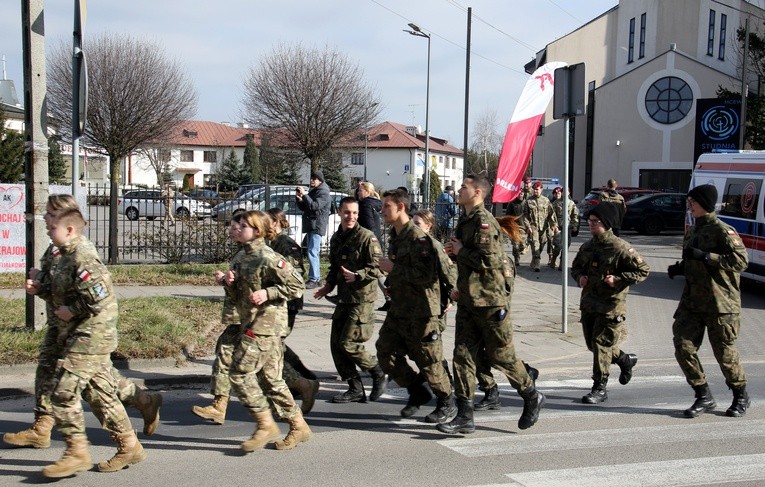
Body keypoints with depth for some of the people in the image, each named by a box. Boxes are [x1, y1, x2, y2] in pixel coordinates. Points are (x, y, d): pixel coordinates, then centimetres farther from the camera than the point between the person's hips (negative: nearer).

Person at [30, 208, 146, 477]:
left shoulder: (83, 258, -18)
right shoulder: (68, 256, 15)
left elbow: (99, 298, -26)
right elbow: (64, 292, 23)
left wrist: (72, 311, -15)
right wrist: (40, 289, 8)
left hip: (90, 337, -10)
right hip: (86, 337, 10)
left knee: (63, 392, -7)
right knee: (100, 394, 12)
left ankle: (77, 453, 1)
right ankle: (129, 446, 19)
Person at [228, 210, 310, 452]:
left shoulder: (267, 258, -14)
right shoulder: (245, 256, 14)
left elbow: (297, 285, -14)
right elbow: (240, 293, 22)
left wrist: (267, 293, -20)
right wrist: (232, 282, 2)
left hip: (266, 324, -9)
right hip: (253, 323, 9)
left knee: (240, 373, -9)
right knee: (270, 378, 11)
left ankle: (266, 425, 1)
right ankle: (298, 426, 18)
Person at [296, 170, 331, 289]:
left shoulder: (323, 193, -9)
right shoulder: (312, 192, 20)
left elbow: (315, 206, -23)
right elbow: (303, 208, 20)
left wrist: (304, 195, -23)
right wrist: (299, 199, 1)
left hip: (317, 226, -10)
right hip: (310, 225, 10)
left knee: (313, 252, -16)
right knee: (313, 253, 12)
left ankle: (314, 279, -18)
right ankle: (317, 278, 17)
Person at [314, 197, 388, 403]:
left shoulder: (367, 237, -11)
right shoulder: (336, 238, 13)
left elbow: (377, 267, -16)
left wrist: (357, 276, -29)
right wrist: (329, 285, 8)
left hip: (362, 299, -8)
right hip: (343, 298, 8)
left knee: (348, 344, -11)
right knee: (336, 344, 6)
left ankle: (379, 374, 12)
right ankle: (355, 390, 17)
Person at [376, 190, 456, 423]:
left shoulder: (418, 237, -17)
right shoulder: (395, 236, 13)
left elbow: (425, 275, -27)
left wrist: (393, 268, -20)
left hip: (421, 312, -9)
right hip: (398, 310, 9)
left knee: (429, 361, 1)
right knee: (386, 353, 6)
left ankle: (447, 403, 21)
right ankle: (417, 392, 23)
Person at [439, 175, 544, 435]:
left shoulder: (484, 221, -15)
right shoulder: (464, 221, 15)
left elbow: (488, 260, -26)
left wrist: (460, 251, -14)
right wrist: (462, 288, 12)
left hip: (490, 300, -9)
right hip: (469, 300, 9)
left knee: (501, 355, 3)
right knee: (463, 356, 3)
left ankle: (532, 397, 25)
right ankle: (465, 417, 6)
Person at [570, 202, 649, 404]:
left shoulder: (620, 248, -14)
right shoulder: (587, 246, 8)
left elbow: (643, 270, -11)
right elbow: (576, 267, 23)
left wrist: (618, 279, -19)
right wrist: (579, 277, 1)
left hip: (611, 304, -8)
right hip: (589, 302, 8)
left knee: (601, 344, -6)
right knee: (592, 344, 16)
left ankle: (600, 388, 5)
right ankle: (625, 360, 41)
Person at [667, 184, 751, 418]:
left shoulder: (722, 230, -11)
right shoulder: (692, 231, 15)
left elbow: (741, 260, -22)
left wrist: (704, 256, -26)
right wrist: (679, 268, 8)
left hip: (720, 302, -7)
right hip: (692, 300, 7)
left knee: (725, 351, 3)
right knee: (683, 346, -3)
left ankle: (741, 396, 26)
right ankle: (704, 397, 10)